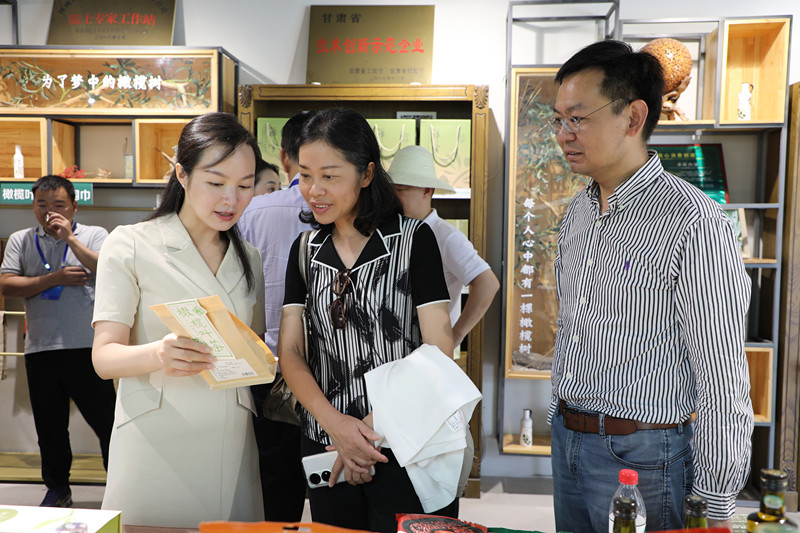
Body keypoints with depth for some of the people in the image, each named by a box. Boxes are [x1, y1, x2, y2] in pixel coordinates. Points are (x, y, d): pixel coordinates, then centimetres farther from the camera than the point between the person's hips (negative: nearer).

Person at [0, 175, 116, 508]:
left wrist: (70, 238, -15)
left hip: (86, 346, -3)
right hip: (40, 349, 4)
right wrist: (55, 278, -8)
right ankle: (57, 489, 32)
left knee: (106, 421, 0)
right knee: (50, 427, 15)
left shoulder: (94, 236, 4)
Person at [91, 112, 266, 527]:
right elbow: (104, 356, -11)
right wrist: (157, 355, -30)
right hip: (153, 445, -3)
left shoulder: (248, 258, 12)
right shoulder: (130, 245, -3)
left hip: (231, 447, 4)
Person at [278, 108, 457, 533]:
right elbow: (289, 352, 0)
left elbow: (438, 349, -11)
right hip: (326, 446, 4)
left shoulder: (413, 239, -7)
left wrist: (376, 425, -15)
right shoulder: (306, 251, 5)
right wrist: (336, 423, -15)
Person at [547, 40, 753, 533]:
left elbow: (723, 384, -17)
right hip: (567, 441, 7)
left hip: (643, 457, -7)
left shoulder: (695, 224, -19)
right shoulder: (578, 212, 5)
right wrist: (561, 416, 17)